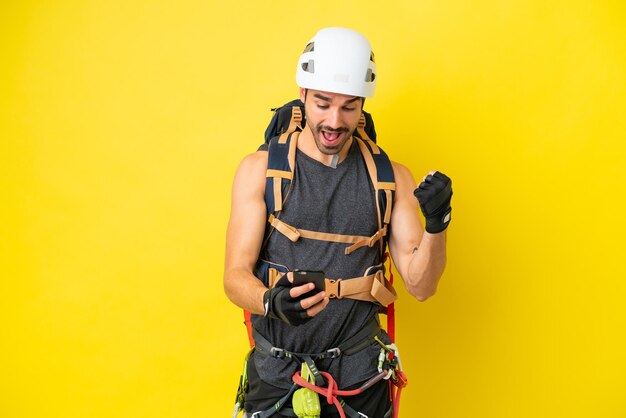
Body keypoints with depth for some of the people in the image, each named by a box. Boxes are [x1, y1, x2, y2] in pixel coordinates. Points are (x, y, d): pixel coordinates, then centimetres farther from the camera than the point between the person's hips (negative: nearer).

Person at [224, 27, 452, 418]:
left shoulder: (392, 178, 1)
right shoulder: (261, 169, -4)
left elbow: (420, 285, -2)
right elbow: (236, 276, -9)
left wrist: (436, 225, -20)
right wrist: (272, 303, -31)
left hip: (360, 374, 1)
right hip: (278, 372, -1)